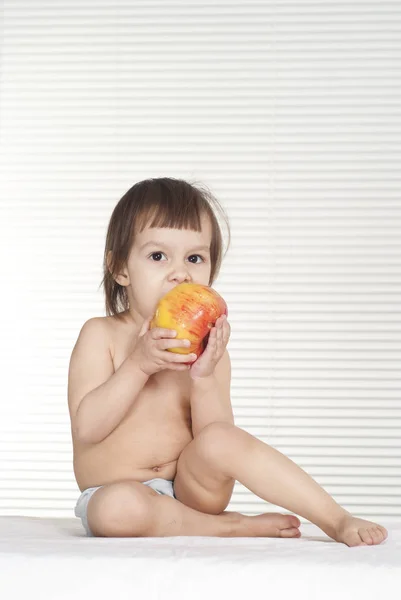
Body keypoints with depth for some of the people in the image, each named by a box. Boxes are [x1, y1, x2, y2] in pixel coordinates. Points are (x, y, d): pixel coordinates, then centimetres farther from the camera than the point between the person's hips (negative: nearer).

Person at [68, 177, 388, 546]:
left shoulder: (207, 348, 3)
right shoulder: (101, 335, -3)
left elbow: (221, 440, -5)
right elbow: (86, 428, -13)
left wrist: (203, 380, -20)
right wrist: (139, 365, -21)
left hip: (188, 490, 2)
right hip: (111, 495, -2)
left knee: (218, 441, -30)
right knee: (119, 506, -38)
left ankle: (338, 521, -24)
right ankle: (231, 527, -18)